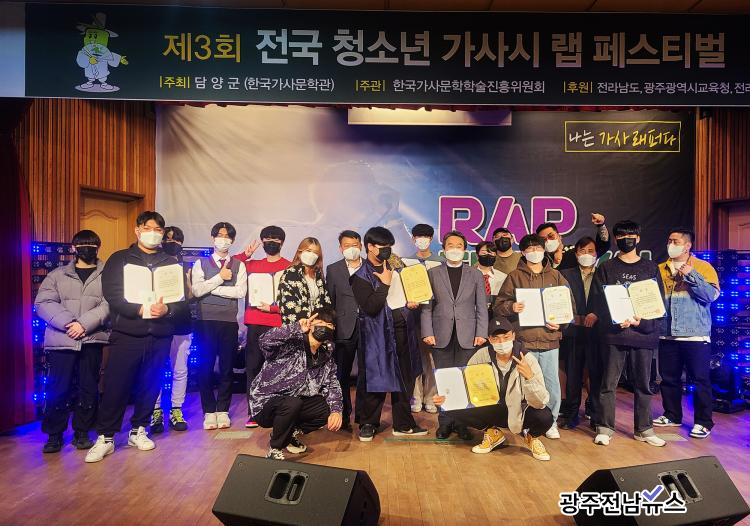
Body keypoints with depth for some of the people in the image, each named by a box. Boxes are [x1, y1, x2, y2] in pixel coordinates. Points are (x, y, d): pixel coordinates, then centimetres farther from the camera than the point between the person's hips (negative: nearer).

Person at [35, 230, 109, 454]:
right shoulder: (57, 275, 11)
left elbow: (108, 305, -6)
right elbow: (43, 303, -1)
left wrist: (84, 324, -19)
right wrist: (68, 323, -16)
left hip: (92, 341, 0)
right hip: (61, 341, 1)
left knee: (89, 388, 6)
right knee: (58, 389, 3)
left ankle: (82, 432, 20)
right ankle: (54, 434, 18)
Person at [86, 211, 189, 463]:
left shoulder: (171, 263, 12)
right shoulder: (119, 259, 6)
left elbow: (183, 300, 5)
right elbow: (112, 295, -6)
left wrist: (167, 309, -16)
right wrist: (140, 309, -20)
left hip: (160, 336, 2)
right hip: (126, 334, -2)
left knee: (150, 386, 9)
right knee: (115, 386, -1)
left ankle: (138, 431, 25)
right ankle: (106, 438, 13)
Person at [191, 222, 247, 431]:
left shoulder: (238, 265, 8)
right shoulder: (201, 263, 7)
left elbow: (241, 291, -7)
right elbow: (196, 291, -7)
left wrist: (210, 288, -7)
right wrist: (220, 277, -11)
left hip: (229, 321, 1)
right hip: (205, 321, -1)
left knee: (227, 367, 6)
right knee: (205, 366, 2)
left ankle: (222, 410, 17)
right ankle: (209, 411, 14)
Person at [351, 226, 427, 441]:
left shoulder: (394, 269, 13)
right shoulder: (360, 276, -5)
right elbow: (370, 307, -17)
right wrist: (384, 284, -13)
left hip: (398, 329, 6)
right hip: (376, 334, -5)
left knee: (402, 378, 9)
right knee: (373, 378, 1)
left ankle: (403, 424, 21)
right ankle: (368, 423, 18)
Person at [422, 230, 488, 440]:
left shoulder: (475, 275, 11)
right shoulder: (432, 273, 9)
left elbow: (482, 307, 7)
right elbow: (427, 305, 5)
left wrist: (481, 334, -2)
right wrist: (427, 333, -4)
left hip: (467, 336, 1)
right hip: (441, 336, 0)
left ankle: (462, 422, 13)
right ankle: (445, 422, 13)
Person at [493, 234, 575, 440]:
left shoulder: (556, 276, 12)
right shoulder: (514, 277, 6)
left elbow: (570, 305, 11)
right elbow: (498, 305, 3)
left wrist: (561, 322, -6)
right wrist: (511, 307, -18)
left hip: (549, 339, 2)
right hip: (523, 340, -1)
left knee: (552, 382, 4)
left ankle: (551, 421, 20)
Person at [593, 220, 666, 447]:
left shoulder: (651, 268, 10)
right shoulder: (606, 268, 6)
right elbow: (600, 302, 0)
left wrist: (641, 321, -11)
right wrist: (616, 320, -16)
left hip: (644, 334, 2)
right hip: (613, 333, -1)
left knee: (643, 384, 9)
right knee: (608, 383, 2)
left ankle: (643, 429, 21)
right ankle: (605, 428, 11)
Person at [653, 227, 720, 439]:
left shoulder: (703, 267, 0)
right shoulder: (660, 270, 11)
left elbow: (712, 295, -12)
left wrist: (691, 275, -20)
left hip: (695, 335, -4)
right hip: (667, 335, 4)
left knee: (700, 379, 2)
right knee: (668, 378, 12)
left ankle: (703, 422, 14)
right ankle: (672, 415, 27)